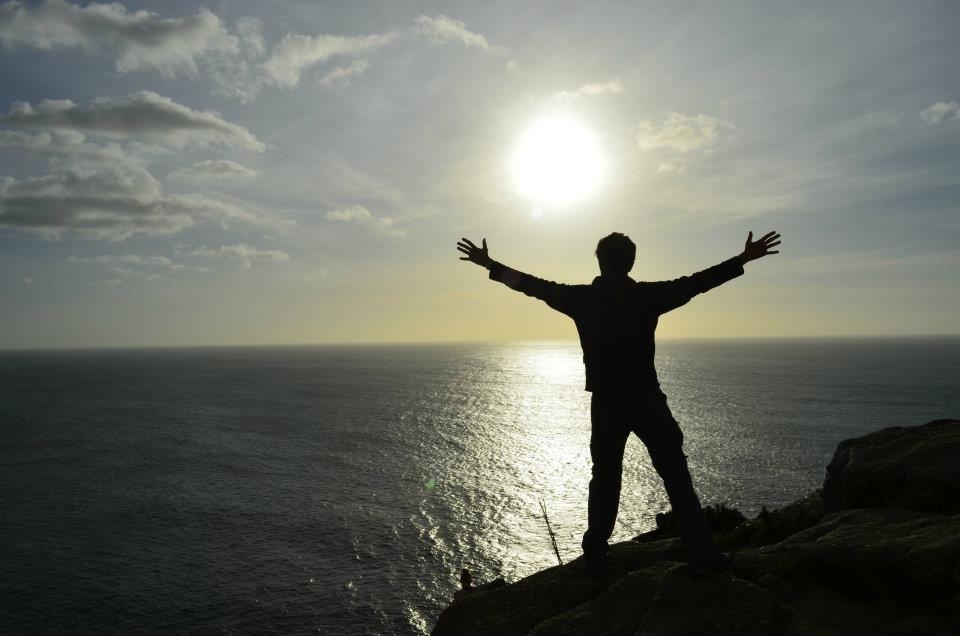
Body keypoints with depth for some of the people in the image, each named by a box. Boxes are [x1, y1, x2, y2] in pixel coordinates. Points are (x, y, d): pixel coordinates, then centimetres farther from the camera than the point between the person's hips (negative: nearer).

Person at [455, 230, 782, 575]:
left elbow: (534, 285, 5)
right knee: (676, 475, 5)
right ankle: (702, 554, 5)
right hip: (647, 400, -1)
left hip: (606, 403, 2)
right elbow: (698, 281, 1)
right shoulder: (648, 296, -4)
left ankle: (595, 556, 19)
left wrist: (490, 265, 15)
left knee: (604, 478, 12)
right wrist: (744, 259, 11)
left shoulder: (581, 298, -2)